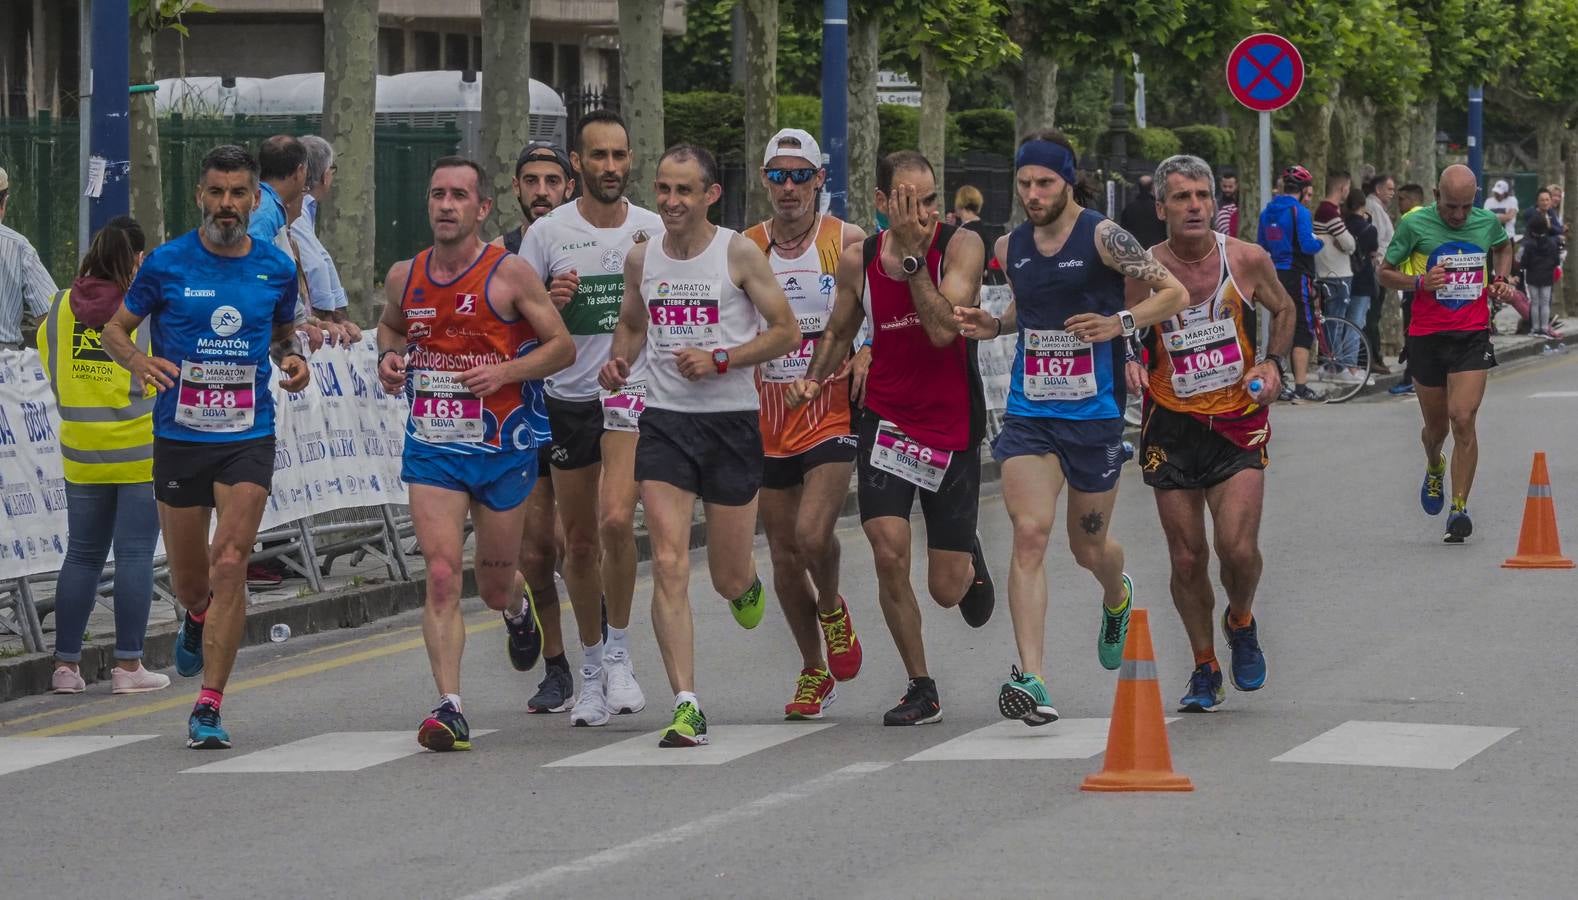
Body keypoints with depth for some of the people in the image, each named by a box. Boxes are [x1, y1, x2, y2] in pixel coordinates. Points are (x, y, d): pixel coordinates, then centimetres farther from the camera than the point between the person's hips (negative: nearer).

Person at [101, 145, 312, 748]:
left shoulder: (276, 269, 4)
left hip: (248, 439, 0)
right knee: (190, 580, 10)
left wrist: (293, 359, -1)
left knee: (230, 566, -15)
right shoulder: (166, 264, -2)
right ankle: (197, 621, 49)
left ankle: (209, 708, -13)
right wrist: (139, 360, -15)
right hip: (179, 437, 0)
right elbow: (114, 329, 6)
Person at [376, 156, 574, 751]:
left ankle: (517, 607, 50)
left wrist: (505, 372, -19)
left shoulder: (510, 274, -8)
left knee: (495, 585, 11)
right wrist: (389, 358, 2)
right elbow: (389, 325, 25)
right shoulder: (404, 277, 4)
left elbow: (563, 347, -3)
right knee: (442, 576, -13)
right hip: (432, 445, 2)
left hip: (503, 444, -2)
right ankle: (450, 708, -15)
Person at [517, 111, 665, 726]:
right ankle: (592, 666, 24)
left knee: (616, 520, -22)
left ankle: (618, 653, -6)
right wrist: (549, 303, -18)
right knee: (579, 541, 8)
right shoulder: (548, 233, 0)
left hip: (632, 393, -1)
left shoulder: (653, 232, 4)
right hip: (568, 397, 1)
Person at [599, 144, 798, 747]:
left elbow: (786, 332, -4)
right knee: (669, 566, -12)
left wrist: (720, 359, -16)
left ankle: (747, 584, 47)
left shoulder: (739, 254, -6)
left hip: (731, 421, -2)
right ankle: (687, 707, -13)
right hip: (665, 421, 2)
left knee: (729, 579, 7)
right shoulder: (641, 257, 6)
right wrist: (619, 361, 1)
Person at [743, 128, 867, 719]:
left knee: (813, 535, -20)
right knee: (784, 553, 8)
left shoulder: (848, 243, -3)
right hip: (769, 420, 3)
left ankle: (832, 607, 13)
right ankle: (814, 670, 24)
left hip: (832, 412, -3)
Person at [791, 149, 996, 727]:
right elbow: (839, 332, 15)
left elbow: (943, 329, -26)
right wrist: (814, 378, -3)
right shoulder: (858, 260, -2)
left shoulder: (961, 247, -12)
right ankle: (920, 689, 0)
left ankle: (970, 560, 44)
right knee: (889, 552, -18)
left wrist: (912, 254, -28)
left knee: (947, 590, 3)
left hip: (951, 427, -2)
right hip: (885, 418, 2)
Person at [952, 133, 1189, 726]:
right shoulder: (1011, 248, 7)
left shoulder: (1102, 237, -9)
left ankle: (1117, 598, 51)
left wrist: (1120, 323, -23)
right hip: (1028, 415, 3)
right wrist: (993, 326, 5)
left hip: (1094, 415, -3)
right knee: (1030, 533, -16)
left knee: (1089, 546, 12)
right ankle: (1031, 678, -21)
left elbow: (1175, 293, -8)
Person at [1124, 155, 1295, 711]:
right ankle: (1204, 667, 23)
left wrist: (1272, 362, -3)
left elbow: (1284, 310, 13)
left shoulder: (1248, 260, -5)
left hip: (1238, 420, -1)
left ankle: (1240, 622, 19)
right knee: (1187, 558, 4)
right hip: (1172, 424, 1)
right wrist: (1129, 365, -13)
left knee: (1237, 547, -14)